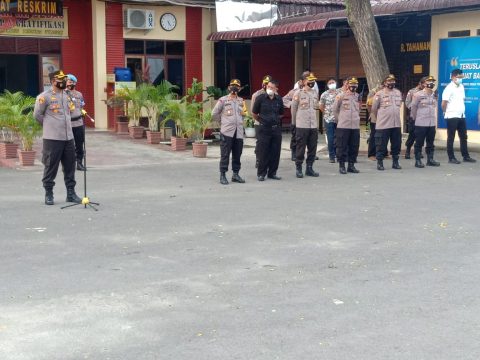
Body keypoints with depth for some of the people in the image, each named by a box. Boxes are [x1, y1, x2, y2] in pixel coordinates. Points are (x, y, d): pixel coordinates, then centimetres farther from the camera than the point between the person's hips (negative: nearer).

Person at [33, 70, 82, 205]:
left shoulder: (67, 95, 12)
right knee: (51, 167, 1)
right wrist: (49, 125, 7)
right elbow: (37, 115, -2)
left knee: (70, 166, 9)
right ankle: (48, 194, 12)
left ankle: (71, 193, 17)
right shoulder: (44, 96, -8)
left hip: (68, 137, 6)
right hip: (52, 138, -6)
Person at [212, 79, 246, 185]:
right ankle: (222, 175, 2)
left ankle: (235, 174, 17)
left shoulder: (241, 101, 14)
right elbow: (214, 114, 5)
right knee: (225, 154, -3)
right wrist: (223, 121, 10)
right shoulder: (223, 100, 2)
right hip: (227, 132, -4)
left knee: (237, 154, 7)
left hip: (239, 132, 4)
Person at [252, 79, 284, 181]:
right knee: (263, 152, -1)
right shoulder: (260, 98, -5)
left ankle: (272, 173, 14)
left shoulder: (279, 100, 5)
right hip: (264, 129, -3)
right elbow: (254, 113, 5)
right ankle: (261, 173, 7)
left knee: (275, 152, 5)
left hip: (276, 129, 3)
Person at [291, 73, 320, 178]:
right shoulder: (298, 93, -5)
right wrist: (294, 123, 8)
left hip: (313, 126, 5)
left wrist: (316, 123, 16)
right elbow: (293, 109, 1)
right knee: (300, 148, 0)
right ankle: (299, 169, 8)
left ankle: (309, 168, 16)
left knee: (312, 148, 7)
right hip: (302, 126, -5)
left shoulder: (315, 93, 10)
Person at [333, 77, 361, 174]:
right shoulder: (341, 96, -3)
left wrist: (356, 119, 16)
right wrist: (339, 120, 7)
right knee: (342, 146, -1)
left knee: (354, 147, 6)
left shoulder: (358, 97, 10)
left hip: (355, 126, 4)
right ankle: (341, 165, 7)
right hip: (343, 126, -4)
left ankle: (351, 165, 16)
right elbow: (335, 110, 3)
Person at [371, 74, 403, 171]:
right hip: (383, 125, -5)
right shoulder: (379, 94, -6)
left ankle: (395, 162, 19)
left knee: (396, 145, 9)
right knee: (381, 145, 0)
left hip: (396, 124, 5)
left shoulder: (398, 93, 9)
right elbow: (374, 109, 1)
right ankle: (379, 163, 8)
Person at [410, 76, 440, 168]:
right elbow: (413, 107, -1)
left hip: (432, 123, 5)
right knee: (419, 143, 0)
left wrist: (435, 123, 12)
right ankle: (418, 161, 6)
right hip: (421, 123, -5)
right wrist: (416, 118, 8)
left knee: (430, 143, 10)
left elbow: (434, 108, 14)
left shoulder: (434, 95, 8)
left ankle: (430, 160, 18)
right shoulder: (418, 95, -8)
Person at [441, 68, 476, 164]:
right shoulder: (449, 88, -13)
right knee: (451, 138, 1)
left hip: (461, 116, 8)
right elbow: (443, 103, -14)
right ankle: (451, 158, 6)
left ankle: (466, 156, 19)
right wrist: (446, 112, 0)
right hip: (452, 116, -8)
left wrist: (461, 110, 10)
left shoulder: (461, 87, 10)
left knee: (463, 137, 12)